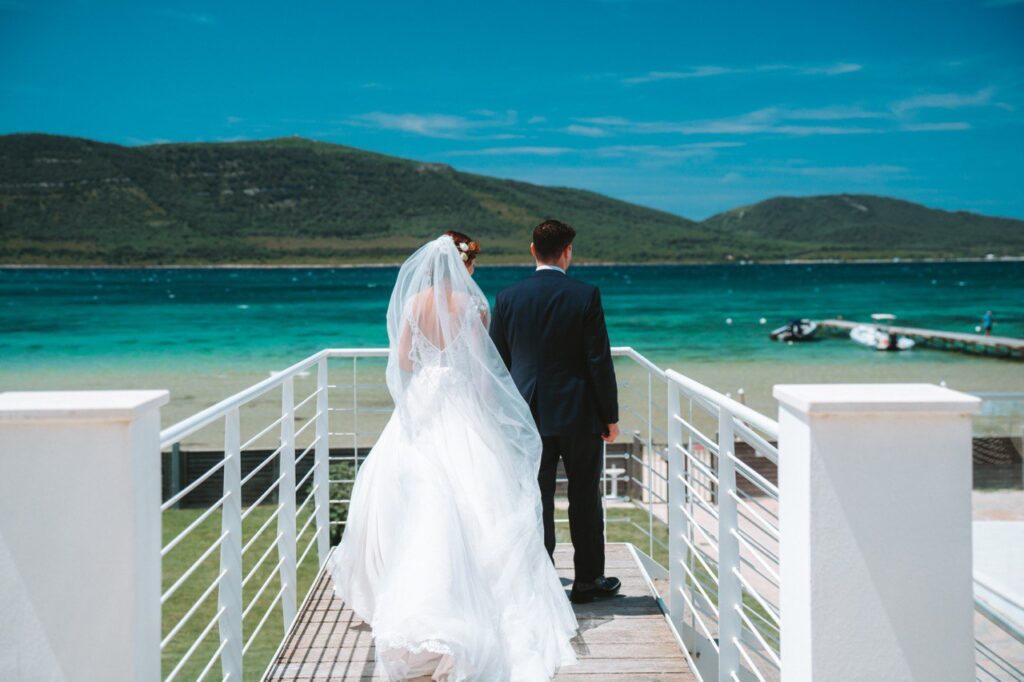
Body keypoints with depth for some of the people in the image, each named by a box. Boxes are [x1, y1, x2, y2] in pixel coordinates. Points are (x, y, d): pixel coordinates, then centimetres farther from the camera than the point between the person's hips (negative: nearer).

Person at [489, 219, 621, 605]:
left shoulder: (508, 298, -1)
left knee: (536, 501, 7)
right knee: (585, 499, 11)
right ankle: (588, 581, 21)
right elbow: (600, 361, -9)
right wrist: (610, 416, -1)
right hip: (579, 414, -2)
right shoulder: (585, 296, -9)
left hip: (528, 416, 2)